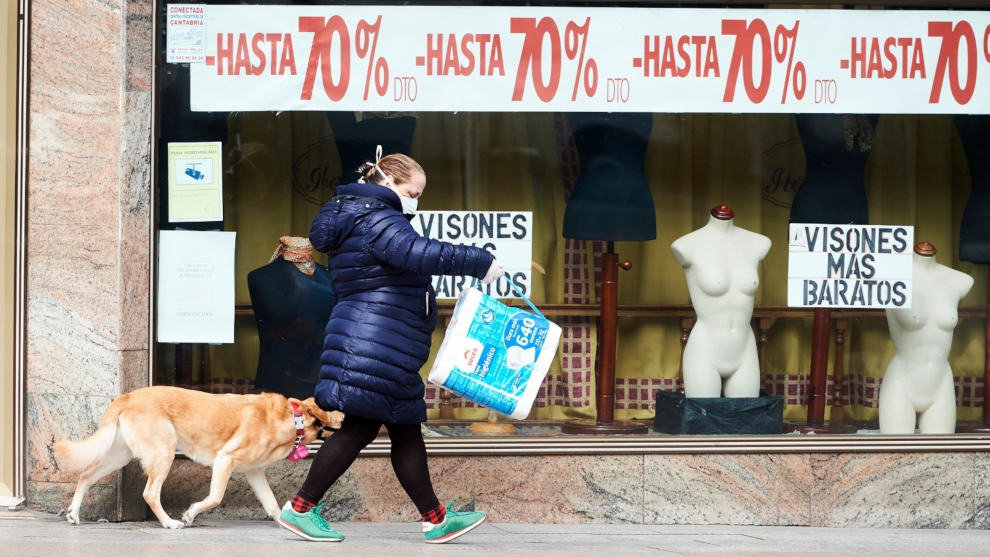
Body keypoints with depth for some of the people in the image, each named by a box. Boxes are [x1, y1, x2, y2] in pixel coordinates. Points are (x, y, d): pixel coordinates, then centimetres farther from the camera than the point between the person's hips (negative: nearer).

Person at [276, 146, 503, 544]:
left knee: (406, 432, 10)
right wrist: (480, 263, -25)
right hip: (374, 346, -11)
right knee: (360, 428, -9)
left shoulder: (361, 220, 23)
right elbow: (419, 253, -28)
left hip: (389, 353, 11)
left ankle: (435, 520, 12)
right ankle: (300, 508, -4)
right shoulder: (377, 220, -12)